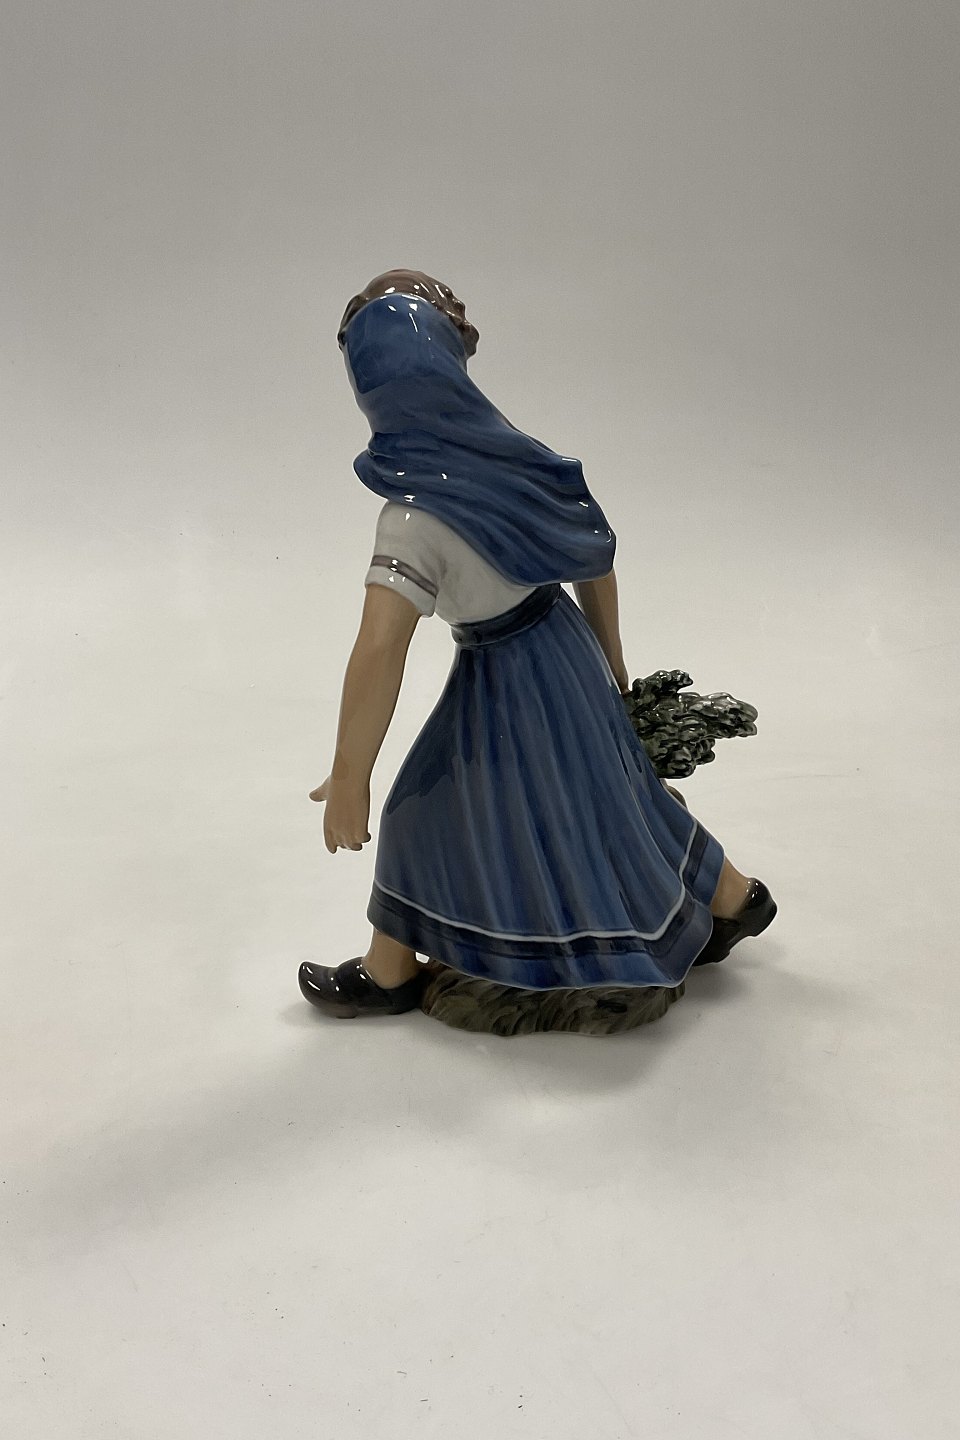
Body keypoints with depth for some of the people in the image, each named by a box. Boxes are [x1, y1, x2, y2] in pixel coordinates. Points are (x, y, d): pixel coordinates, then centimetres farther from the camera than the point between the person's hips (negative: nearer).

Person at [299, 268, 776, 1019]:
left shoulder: (417, 513, -29)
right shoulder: (510, 452, -8)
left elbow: (379, 653, -35)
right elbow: (596, 556, 2)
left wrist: (349, 777, -25)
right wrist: (610, 659, 17)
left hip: (508, 685, -8)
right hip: (563, 647, 8)